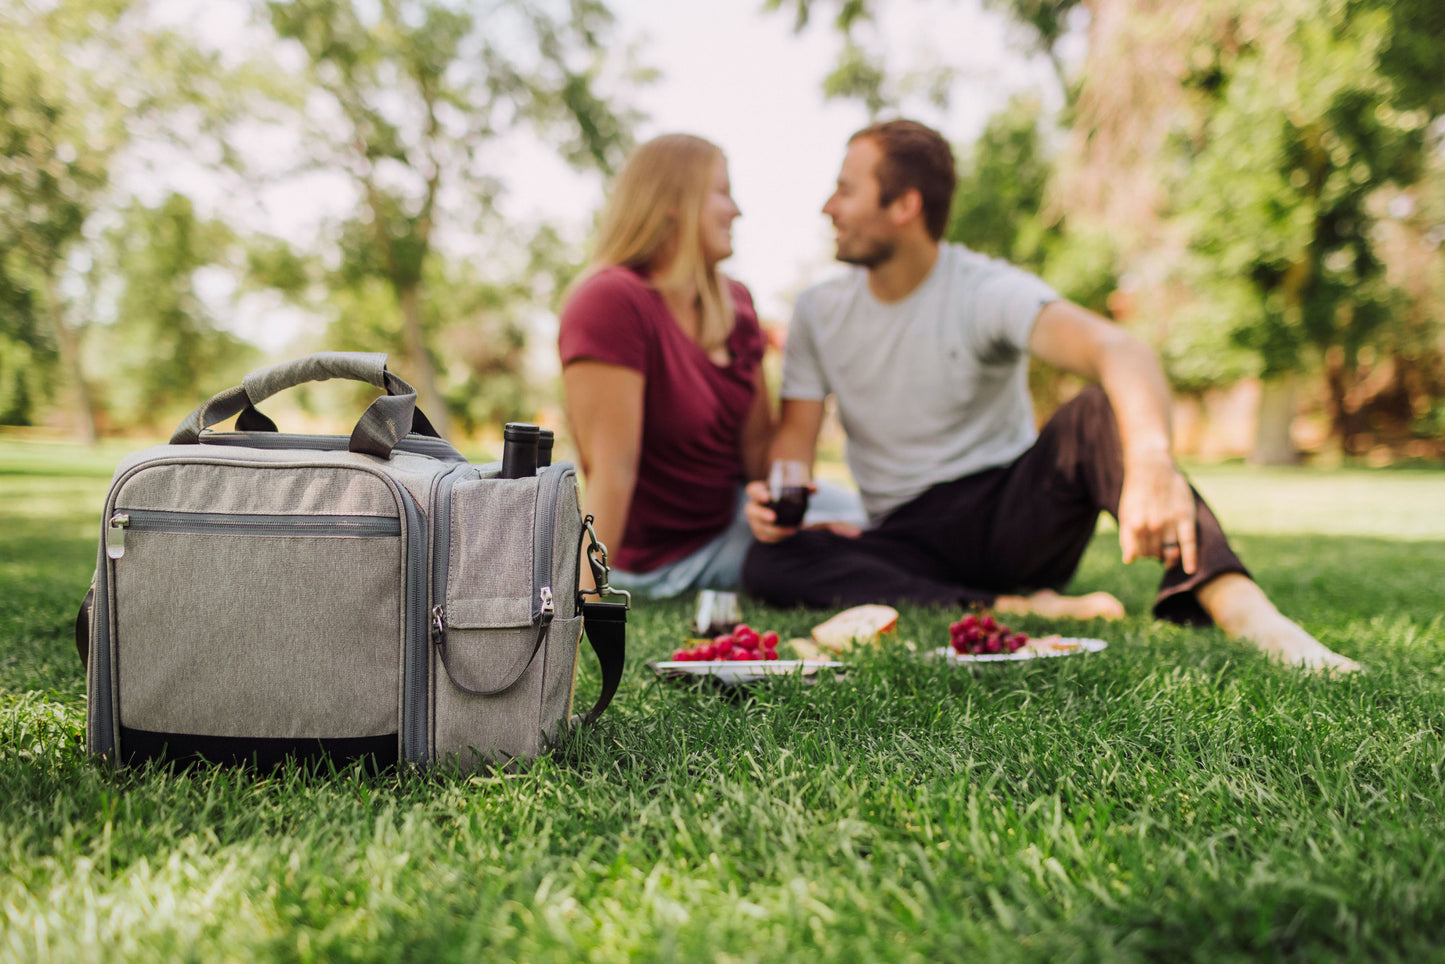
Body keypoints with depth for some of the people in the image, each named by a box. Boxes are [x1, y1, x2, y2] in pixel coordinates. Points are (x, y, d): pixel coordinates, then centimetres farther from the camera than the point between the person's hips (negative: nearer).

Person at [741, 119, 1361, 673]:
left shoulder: (987, 292, -13)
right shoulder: (819, 313, 3)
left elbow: (1122, 351, -31)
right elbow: (796, 434, 3)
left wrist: (1152, 462, -53)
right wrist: (775, 497, -23)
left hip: (1010, 515, -3)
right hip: (907, 546, 3)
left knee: (1100, 412, -32)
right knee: (768, 565, -28)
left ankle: (1251, 618, -49)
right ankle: (1016, 610, -31)